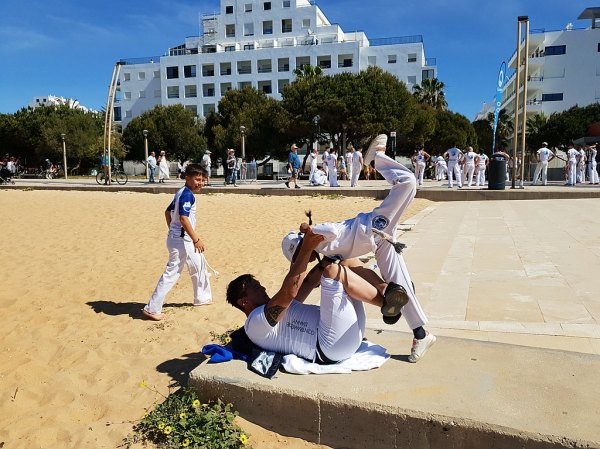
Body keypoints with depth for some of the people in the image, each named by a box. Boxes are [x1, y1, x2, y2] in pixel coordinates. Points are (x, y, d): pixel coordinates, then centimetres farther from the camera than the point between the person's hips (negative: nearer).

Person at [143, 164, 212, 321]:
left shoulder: (181, 193, 12)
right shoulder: (187, 194, -18)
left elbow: (168, 212, 19)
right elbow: (183, 218, -26)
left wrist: (172, 231, 22)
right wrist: (196, 239, -22)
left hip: (180, 238, 11)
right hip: (181, 240, -11)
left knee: (199, 266, 23)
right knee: (171, 274, -6)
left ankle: (202, 297, 39)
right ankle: (152, 308, 0)